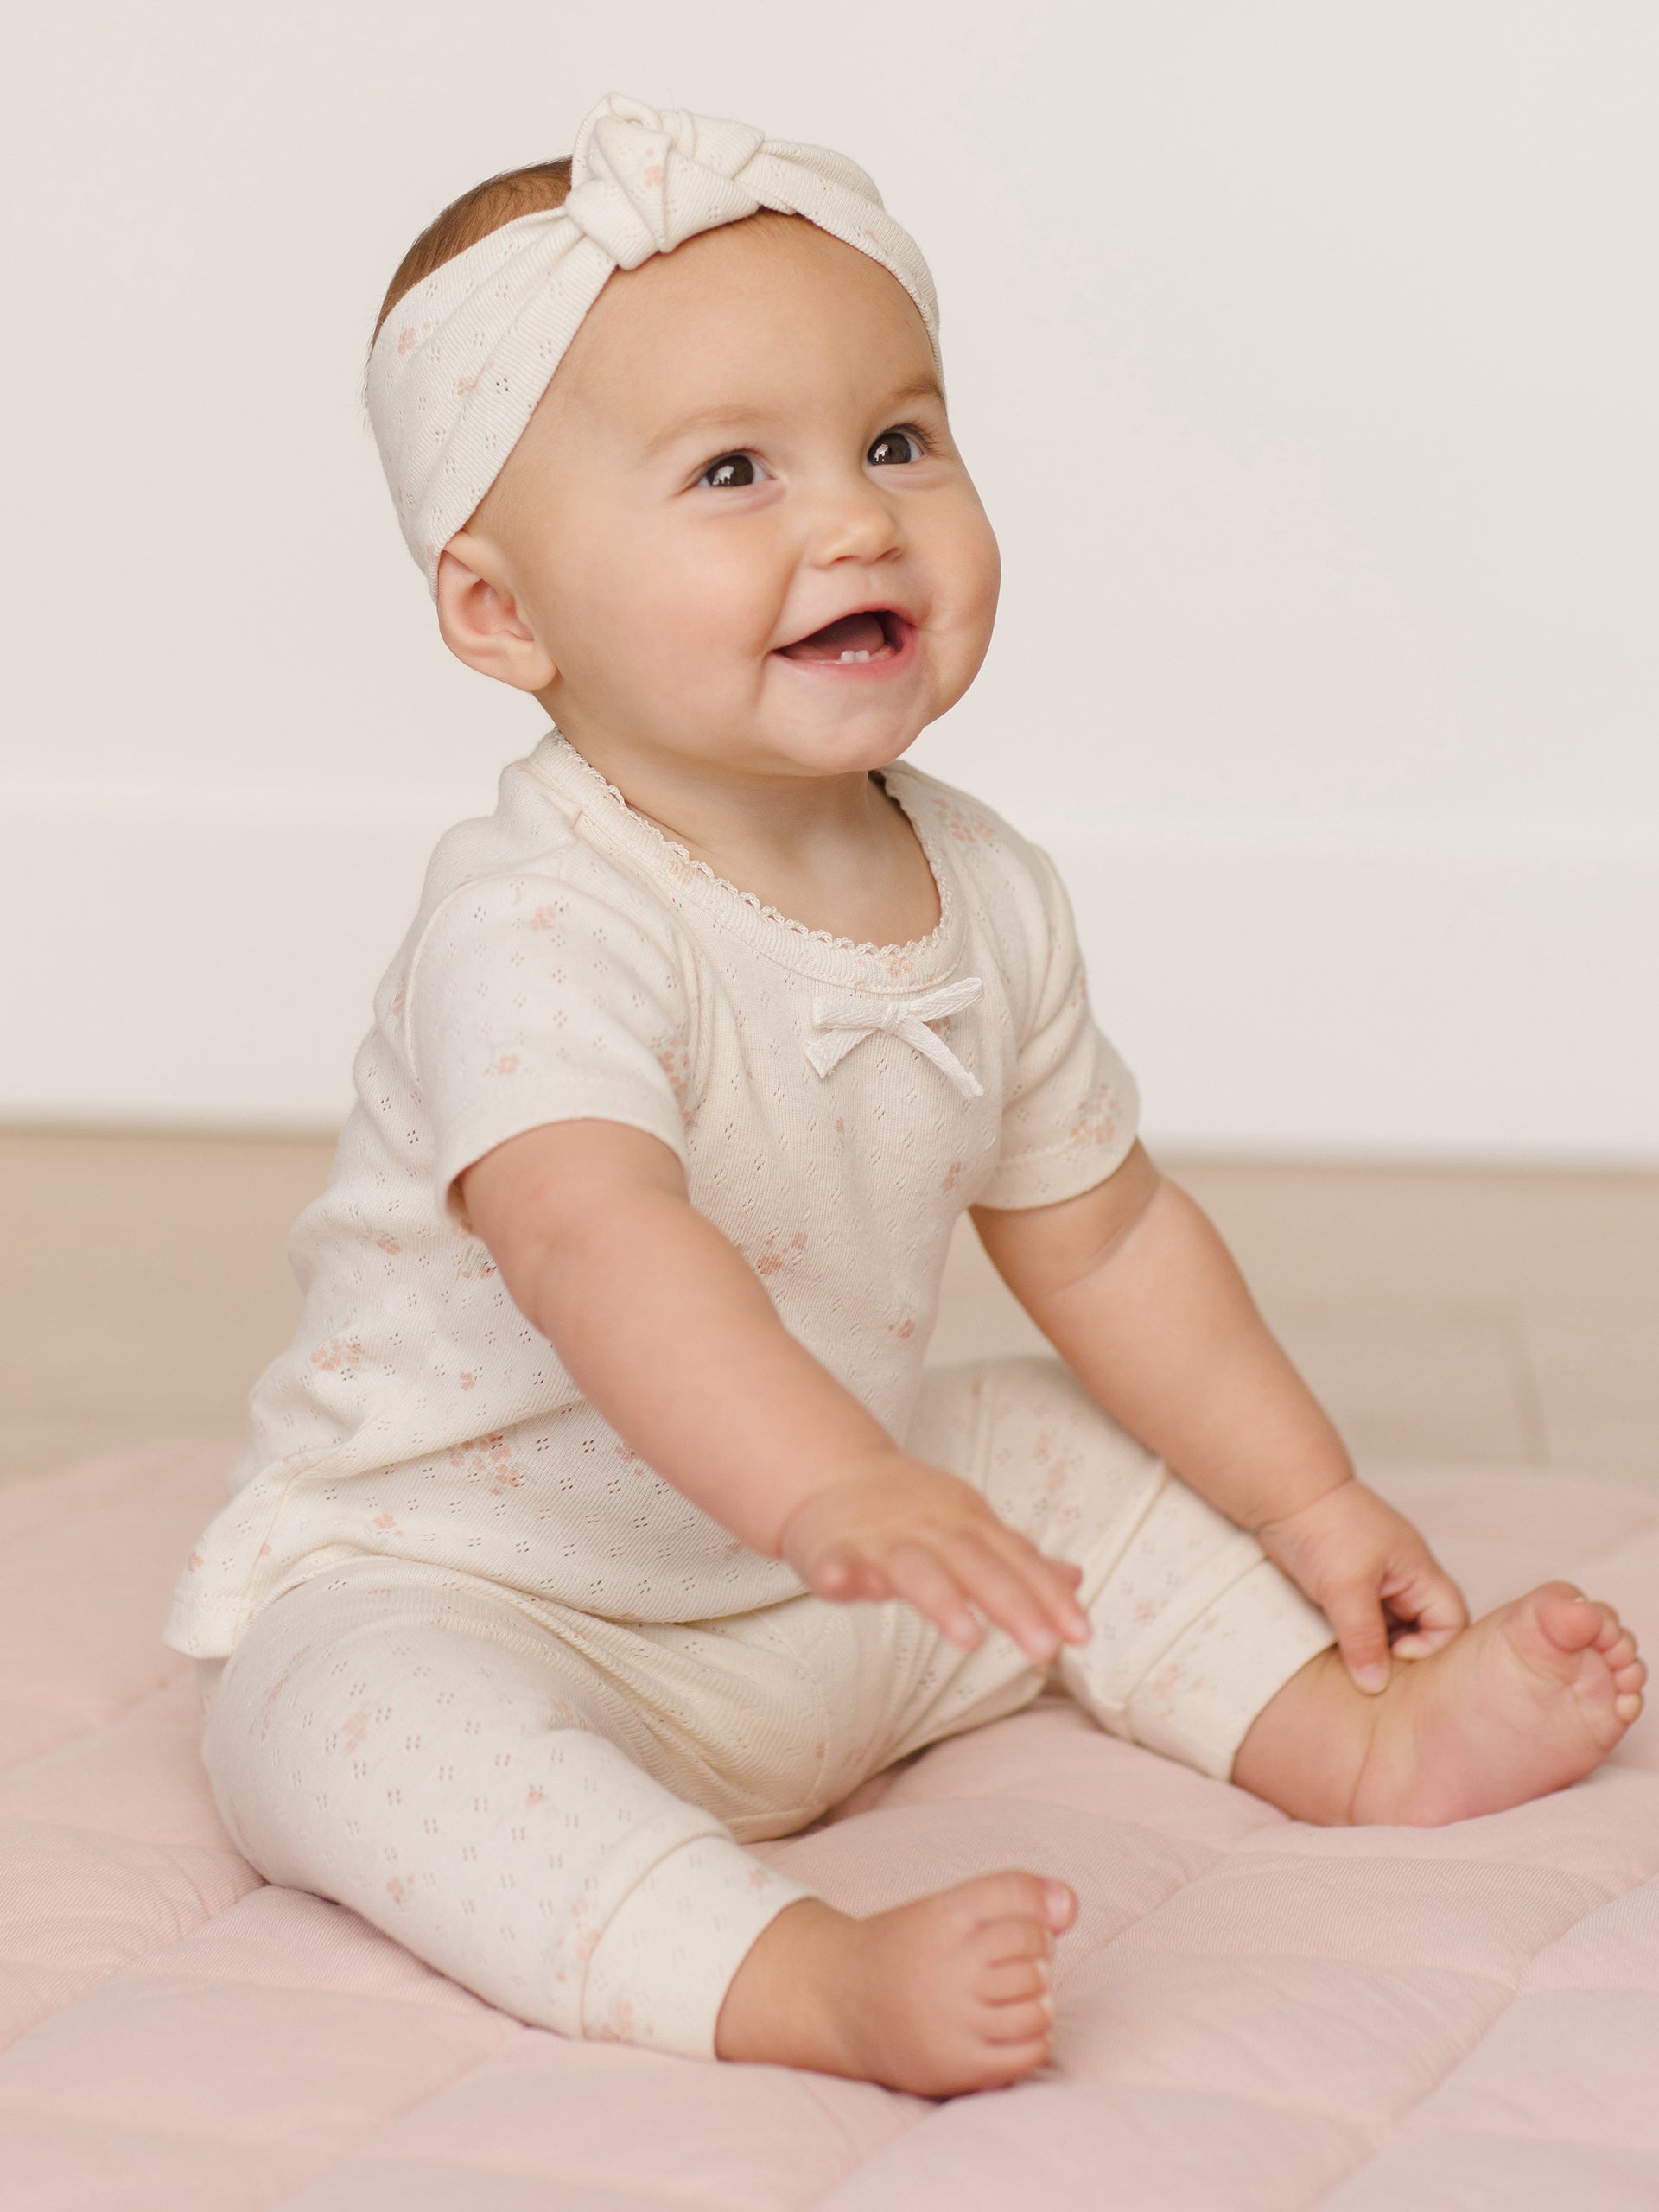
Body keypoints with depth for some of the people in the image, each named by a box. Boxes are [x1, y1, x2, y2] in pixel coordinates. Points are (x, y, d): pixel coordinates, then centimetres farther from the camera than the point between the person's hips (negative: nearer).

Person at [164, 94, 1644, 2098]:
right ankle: (811, 1985, -48)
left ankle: (1366, 1739, 15)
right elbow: (593, 1235, -47)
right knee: (347, 1726, -36)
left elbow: (1100, 1237, 13)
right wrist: (830, 1486, -62)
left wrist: (1310, 1503, 15)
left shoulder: (983, 896, -1)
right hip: (465, 1586, -8)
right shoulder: (541, 929, -28)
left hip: (829, 1585, 8)